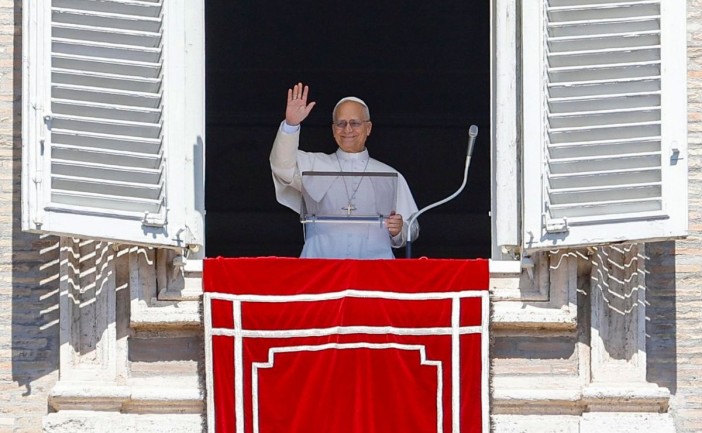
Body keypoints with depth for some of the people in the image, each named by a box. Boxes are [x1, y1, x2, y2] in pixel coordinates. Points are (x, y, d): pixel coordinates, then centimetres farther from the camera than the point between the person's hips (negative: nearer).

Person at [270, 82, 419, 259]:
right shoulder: (314, 165, 17)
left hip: (374, 258, 1)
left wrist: (399, 231, -7)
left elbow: (412, 230, 15)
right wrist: (291, 125, -15)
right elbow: (283, 167, -2)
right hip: (320, 263, 0)